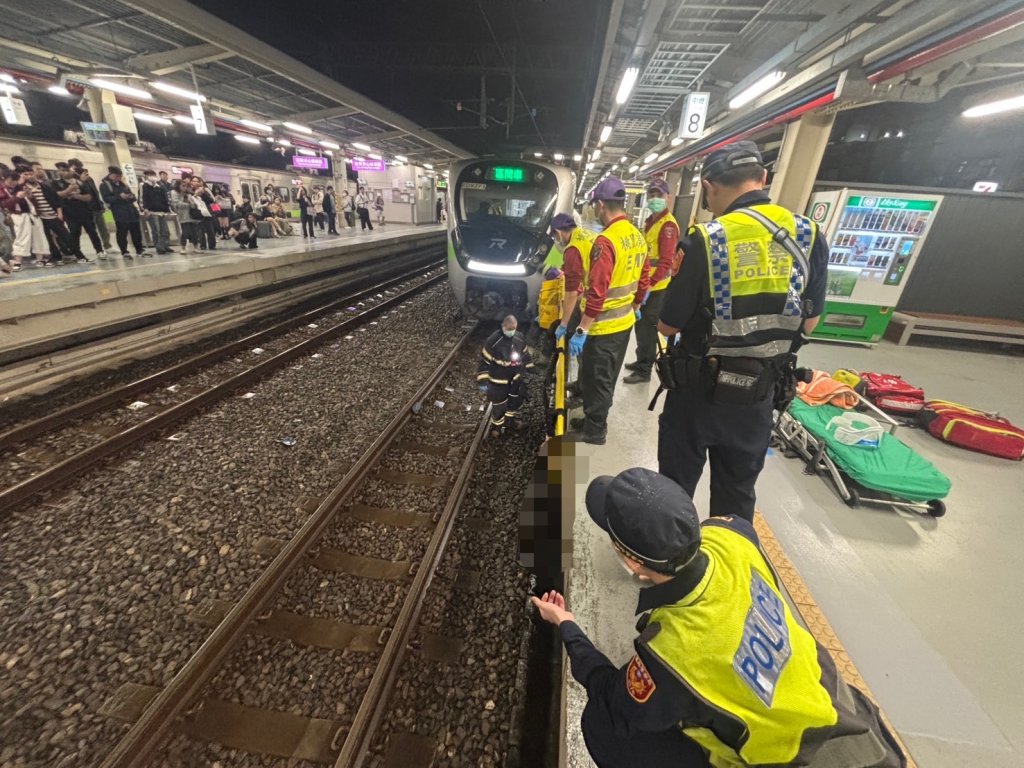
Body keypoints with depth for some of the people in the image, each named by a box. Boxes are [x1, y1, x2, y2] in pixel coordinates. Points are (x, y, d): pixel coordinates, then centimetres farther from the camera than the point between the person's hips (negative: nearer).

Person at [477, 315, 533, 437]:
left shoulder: (519, 338, -8)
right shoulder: (493, 341, -25)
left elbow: (525, 354, 10)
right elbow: (484, 361, -19)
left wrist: (529, 369, 14)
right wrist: (483, 380, -21)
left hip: (516, 377, 6)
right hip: (498, 380, -5)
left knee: (517, 399, 23)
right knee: (499, 405, 8)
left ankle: (511, 418, 51)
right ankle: (497, 424, 36)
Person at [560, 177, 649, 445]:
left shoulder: (606, 241, -22)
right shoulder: (638, 237, 6)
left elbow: (597, 293, -26)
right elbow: (643, 279, 13)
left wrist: (581, 330, -23)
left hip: (603, 328, -9)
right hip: (625, 323, 9)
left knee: (595, 381, 5)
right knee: (607, 379, 21)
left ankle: (594, 432, 18)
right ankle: (595, 421, 38)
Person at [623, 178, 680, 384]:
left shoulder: (668, 225, -15)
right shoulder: (650, 221, 15)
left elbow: (666, 261, -23)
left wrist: (649, 285, -28)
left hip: (656, 287, -9)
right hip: (645, 284, 9)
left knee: (647, 327, -3)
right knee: (640, 325, 18)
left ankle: (644, 371, 7)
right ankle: (641, 361, 34)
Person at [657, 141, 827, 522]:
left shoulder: (705, 240, -19)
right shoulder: (810, 236, -3)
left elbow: (668, 326, -14)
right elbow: (809, 322, 5)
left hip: (699, 391, -4)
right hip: (760, 394, 4)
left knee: (675, 486, 17)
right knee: (737, 493, 22)